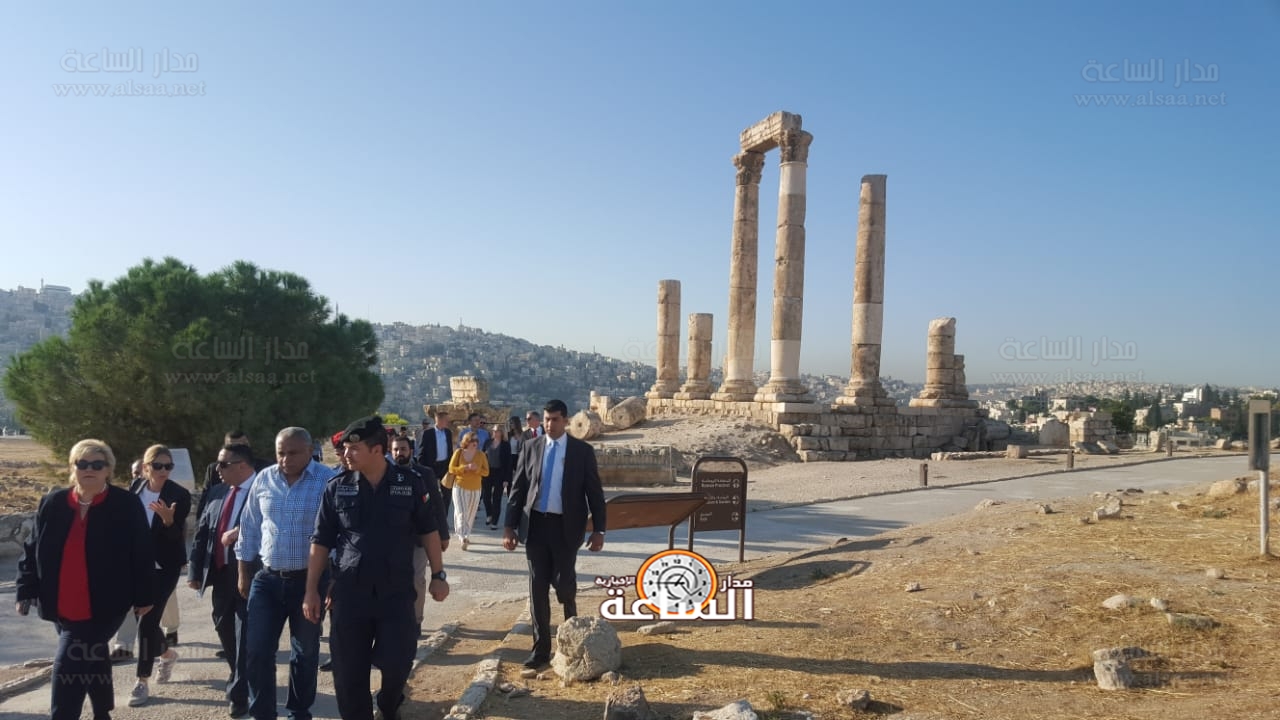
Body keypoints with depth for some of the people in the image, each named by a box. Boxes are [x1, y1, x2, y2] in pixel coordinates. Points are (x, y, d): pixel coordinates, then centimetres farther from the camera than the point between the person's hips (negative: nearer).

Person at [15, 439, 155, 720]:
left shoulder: (126, 505, -9)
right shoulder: (52, 503, 1)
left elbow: (143, 554, -5)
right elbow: (32, 549, 9)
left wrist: (143, 596, -4)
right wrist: (26, 590, 4)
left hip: (104, 606, -5)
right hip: (62, 608, 5)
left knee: (68, 668, -10)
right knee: (92, 662, 20)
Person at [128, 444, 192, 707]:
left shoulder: (180, 495, -12)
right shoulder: (134, 493, 0)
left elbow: (177, 535, -17)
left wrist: (168, 519, -36)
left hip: (164, 567, -4)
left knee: (148, 620, -9)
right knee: (144, 619, 12)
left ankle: (142, 682, 2)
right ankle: (167, 653, 41)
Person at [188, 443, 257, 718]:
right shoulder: (217, 492, 10)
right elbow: (201, 533, 11)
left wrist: (241, 532, -23)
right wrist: (195, 572, 7)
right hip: (221, 573, 8)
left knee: (246, 635, 0)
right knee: (225, 630, 20)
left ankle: (241, 694, 12)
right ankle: (239, 681, 41)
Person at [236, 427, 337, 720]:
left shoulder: (328, 481, -13)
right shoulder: (264, 480, 1)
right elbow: (249, 528, 10)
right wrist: (244, 574, 11)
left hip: (309, 580, -3)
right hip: (267, 579, 3)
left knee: (305, 653, 12)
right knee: (257, 651, 3)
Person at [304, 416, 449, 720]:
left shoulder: (410, 483, -5)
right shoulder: (337, 488, -2)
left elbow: (428, 531, 4)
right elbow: (321, 542, 3)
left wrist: (438, 575, 3)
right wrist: (311, 590, 1)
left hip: (397, 592, -1)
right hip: (349, 593, 1)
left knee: (398, 662, 2)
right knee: (349, 671, 5)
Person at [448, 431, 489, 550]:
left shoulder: (481, 455, 1)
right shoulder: (459, 452, -4)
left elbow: (486, 472, 1)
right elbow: (451, 468, -4)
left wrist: (476, 469, -19)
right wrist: (465, 468, -19)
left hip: (475, 488, 3)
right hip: (460, 487, -3)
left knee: (470, 514, 9)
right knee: (461, 512, -11)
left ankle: (466, 536, 24)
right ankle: (463, 537, -16)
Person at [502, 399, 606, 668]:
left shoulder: (582, 451, -2)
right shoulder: (530, 448, 5)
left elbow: (594, 492, 0)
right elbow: (517, 488, 6)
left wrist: (599, 530, -5)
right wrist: (510, 526, 2)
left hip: (566, 526, -2)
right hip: (536, 524, 2)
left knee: (564, 584, -1)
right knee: (537, 588, 5)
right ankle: (541, 648, 15)